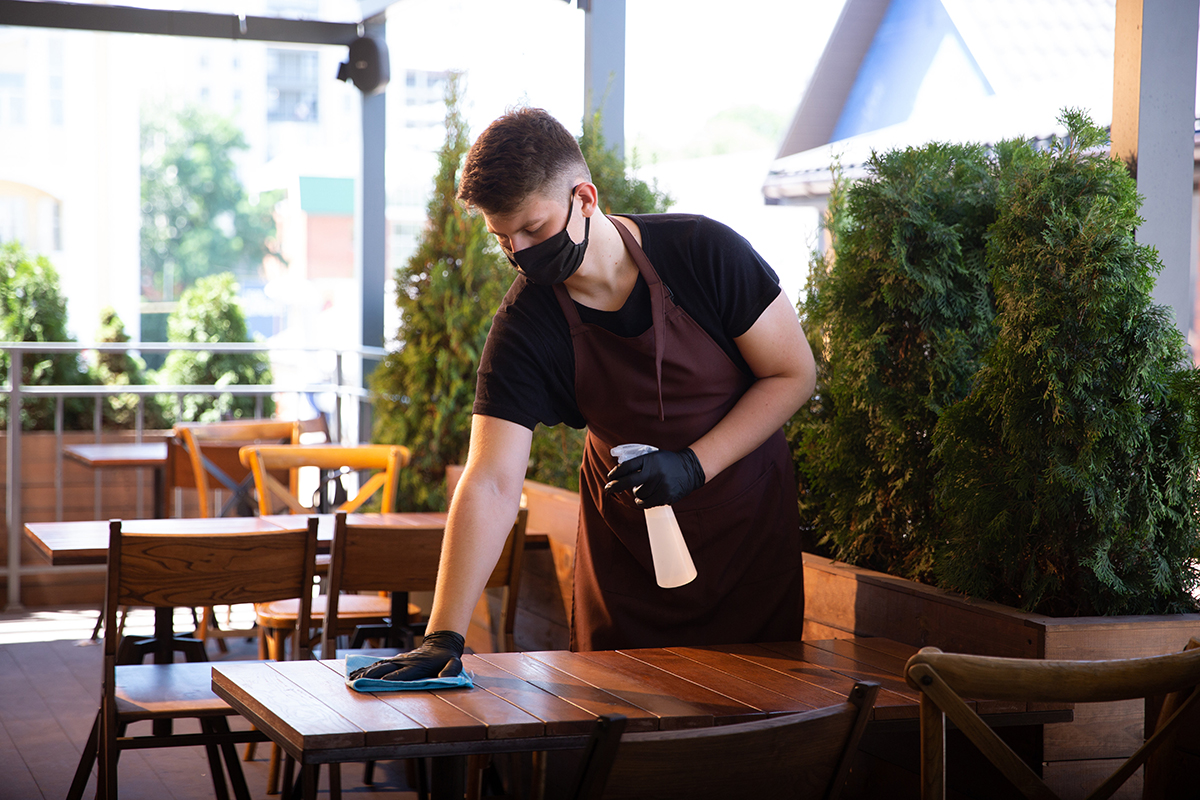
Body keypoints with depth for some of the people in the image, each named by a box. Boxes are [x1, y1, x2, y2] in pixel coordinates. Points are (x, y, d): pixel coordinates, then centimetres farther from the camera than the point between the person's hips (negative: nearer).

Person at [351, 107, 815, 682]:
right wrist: (444, 637, -31)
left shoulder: (703, 252, -20)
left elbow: (794, 374, -10)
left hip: (751, 523, 0)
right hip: (626, 539, 1)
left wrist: (693, 465, -22)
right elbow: (491, 484, -22)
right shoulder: (523, 326, -18)